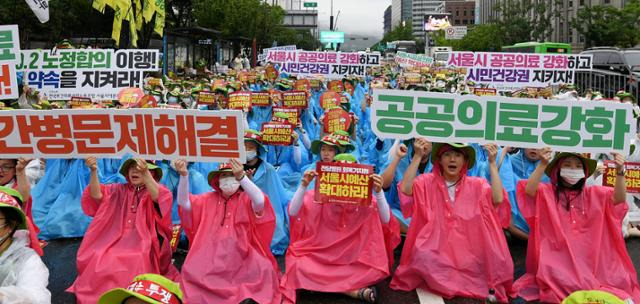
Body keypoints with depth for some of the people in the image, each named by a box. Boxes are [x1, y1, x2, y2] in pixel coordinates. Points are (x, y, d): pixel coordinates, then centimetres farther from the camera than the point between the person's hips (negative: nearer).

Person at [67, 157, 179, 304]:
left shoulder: (157, 190, 6)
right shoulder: (118, 190, 16)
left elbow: (158, 198, -18)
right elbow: (97, 195, 0)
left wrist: (145, 173, -34)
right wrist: (94, 172, -17)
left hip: (144, 244, -3)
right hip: (117, 242, 3)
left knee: (136, 264, -33)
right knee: (100, 262, -24)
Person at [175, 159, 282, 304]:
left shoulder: (246, 199, 3)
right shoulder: (208, 199, 13)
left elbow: (260, 201, -19)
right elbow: (183, 202, 2)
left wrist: (241, 177, -33)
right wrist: (184, 175, -14)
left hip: (241, 257, -2)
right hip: (211, 257, 2)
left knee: (264, 269, -26)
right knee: (193, 271, -23)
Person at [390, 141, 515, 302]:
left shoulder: (477, 185, 5)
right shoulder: (427, 181, 3)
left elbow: (498, 199, -13)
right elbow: (405, 190, -15)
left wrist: (492, 163, -12)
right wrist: (417, 156, -17)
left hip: (466, 251, 1)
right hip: (435, 251, 0)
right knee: (422, 257, -32)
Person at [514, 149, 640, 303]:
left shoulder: (594, 194, 15)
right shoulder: (547, 191, 3)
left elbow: (619, 199, 0)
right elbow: (529, 191, -17)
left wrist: (619, 172, -15)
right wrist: (542, 165, -29)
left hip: (589, 257, 4)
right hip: (558, 256, -3)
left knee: (619, 280, -18)